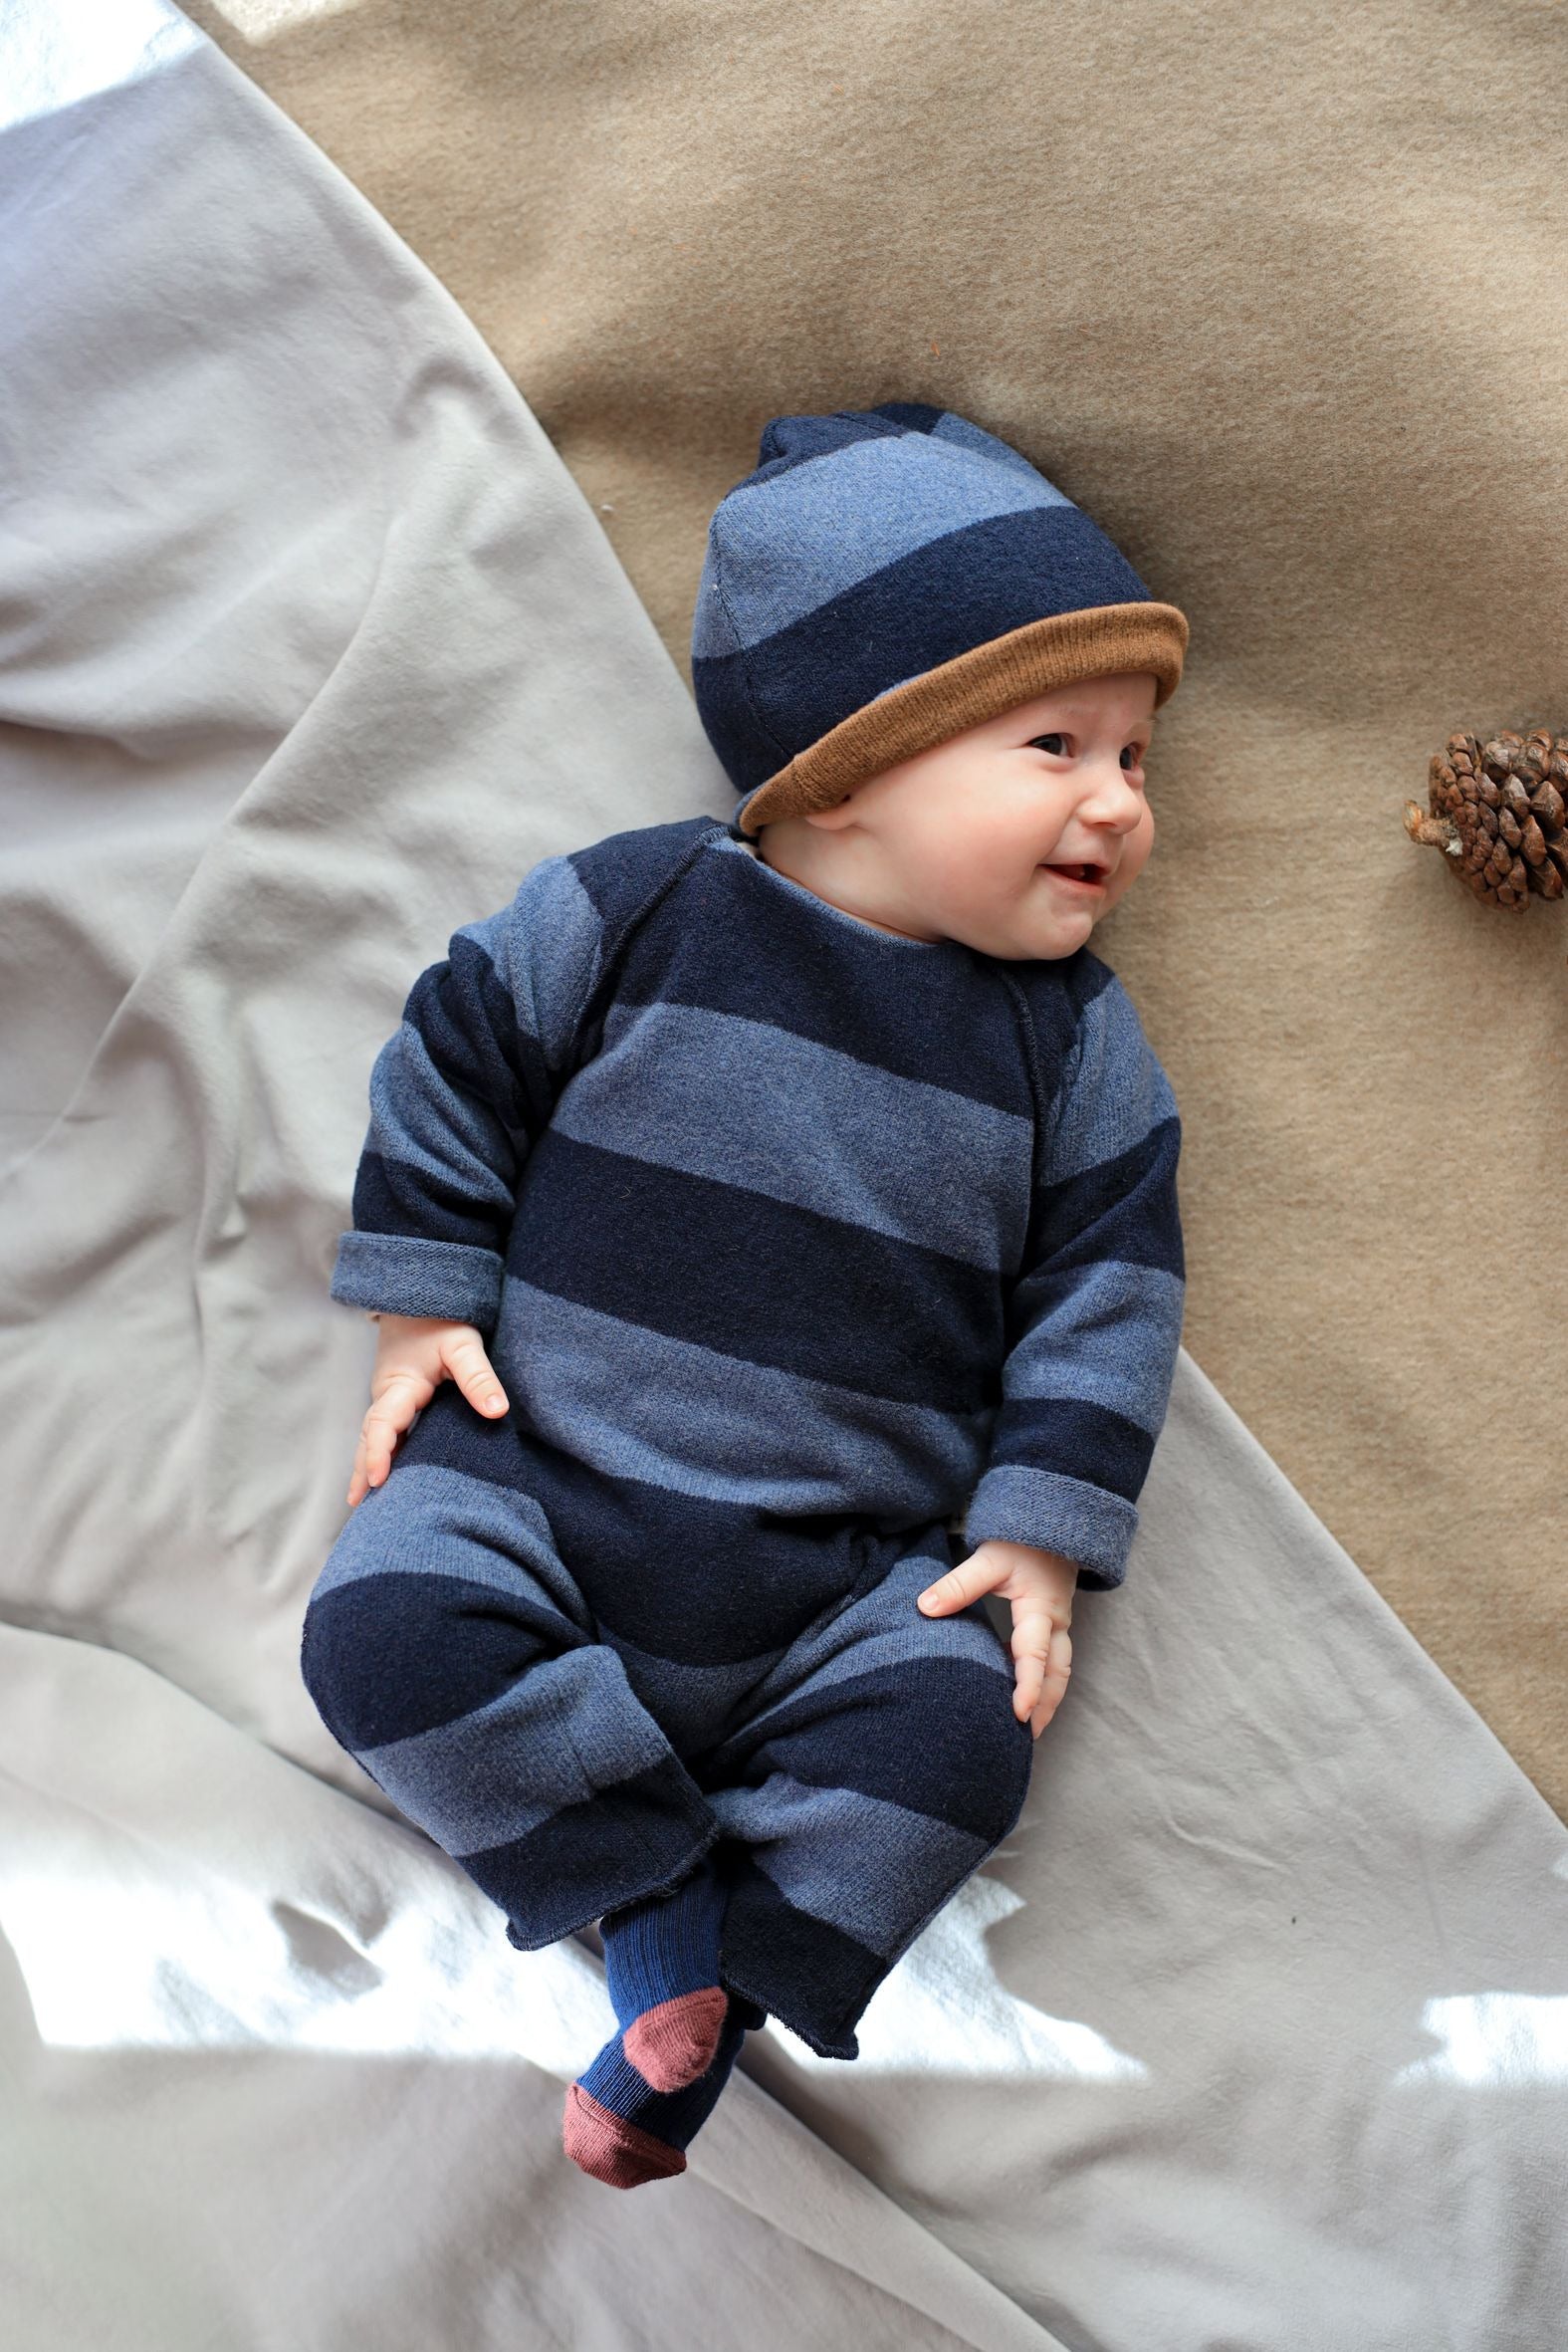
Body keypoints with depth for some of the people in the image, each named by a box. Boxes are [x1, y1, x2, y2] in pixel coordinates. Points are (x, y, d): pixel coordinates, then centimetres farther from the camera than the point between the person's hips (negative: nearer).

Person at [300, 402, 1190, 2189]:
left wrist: (1043, 1532, -3)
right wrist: (421, 1313, 2)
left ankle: (721, 1989, -1)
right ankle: (647, 1893, -4)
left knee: (956, 1739, -20)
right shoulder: (634, 909, -6)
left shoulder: (1070, 1039, 1)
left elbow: (1109, 1285, 3)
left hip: (854, 1565, 1)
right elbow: (452, 1065, 4)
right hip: (542, 1474, 0)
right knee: (385, 1635, -21)